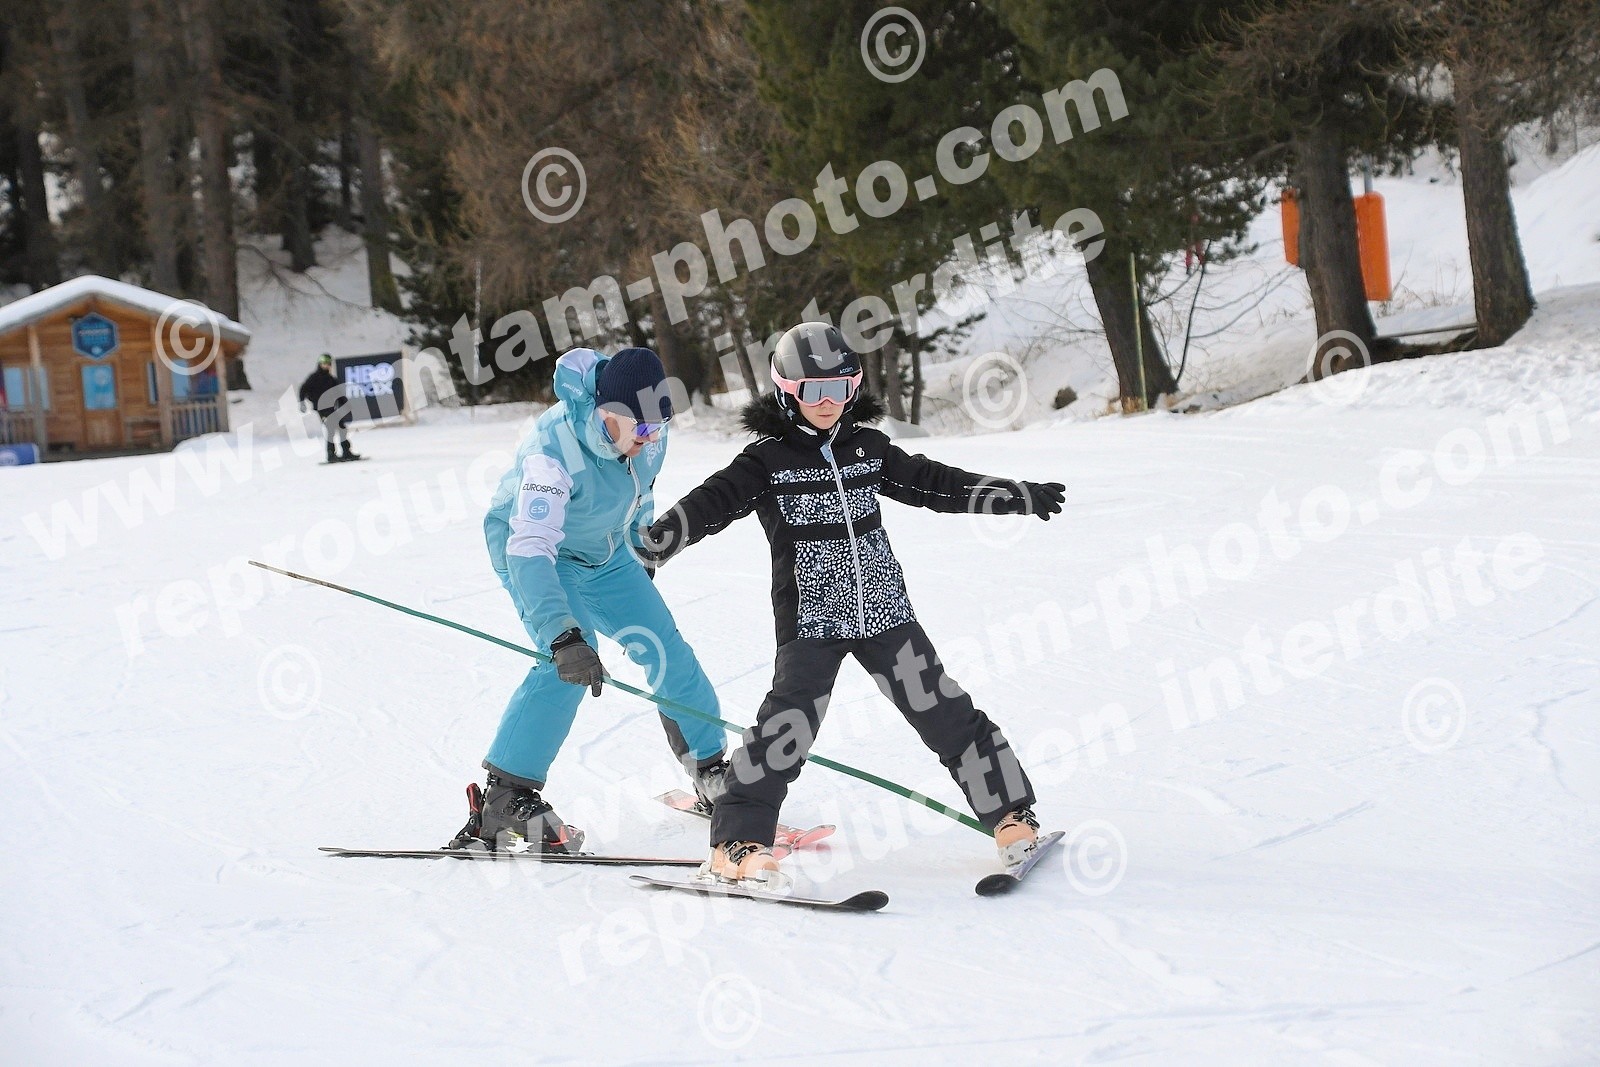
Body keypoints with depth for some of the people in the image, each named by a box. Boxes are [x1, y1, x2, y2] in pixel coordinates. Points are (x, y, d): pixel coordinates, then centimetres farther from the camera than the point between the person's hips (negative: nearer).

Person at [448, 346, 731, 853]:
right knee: (569, 664, -25)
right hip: (530, 547, -6)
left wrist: (641, 555, 21)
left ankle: (710, 770, 19)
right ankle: (503, 802, -20)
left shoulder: (647, 433, -17)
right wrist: (563, 637, -54)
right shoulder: (554, 448, -37)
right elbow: (530, 549, -44)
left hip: (605, 553, 6)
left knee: (666, 649, 1)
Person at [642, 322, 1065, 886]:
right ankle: (737, 843, -4)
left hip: (884, 611, 4)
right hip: (810, 621, -4)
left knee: (945, 712, 4)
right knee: (787, 728, -15)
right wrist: (655, 540, -33)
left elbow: (932, 482, 16)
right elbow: (713, 502, -14)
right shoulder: (766, 460, -3)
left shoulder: (869, 448, 9)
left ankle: (1010, 816, 17)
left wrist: (1022, 496, 18)